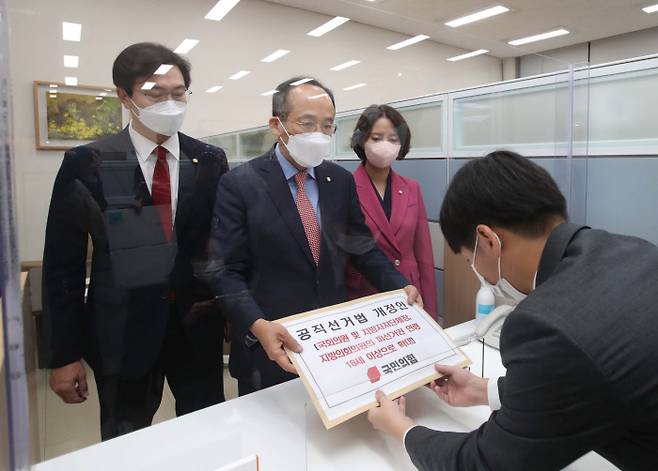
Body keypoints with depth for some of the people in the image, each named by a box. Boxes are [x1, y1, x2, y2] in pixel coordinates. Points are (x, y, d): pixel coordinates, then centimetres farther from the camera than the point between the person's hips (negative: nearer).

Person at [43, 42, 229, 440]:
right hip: (122, 330, -1)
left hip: (198, 324, 2)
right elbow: (63, 263, -3)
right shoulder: (87, 165, -6)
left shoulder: (210, 161, 0)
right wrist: (65, 353, -3)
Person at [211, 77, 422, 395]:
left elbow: (362, 248, 10)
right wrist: (257, 326, -27)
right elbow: (228, 272, -12)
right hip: (272, 347, -3)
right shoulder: (239, 185, -10)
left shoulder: (342, 181, 4)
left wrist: (399, 287, -5)